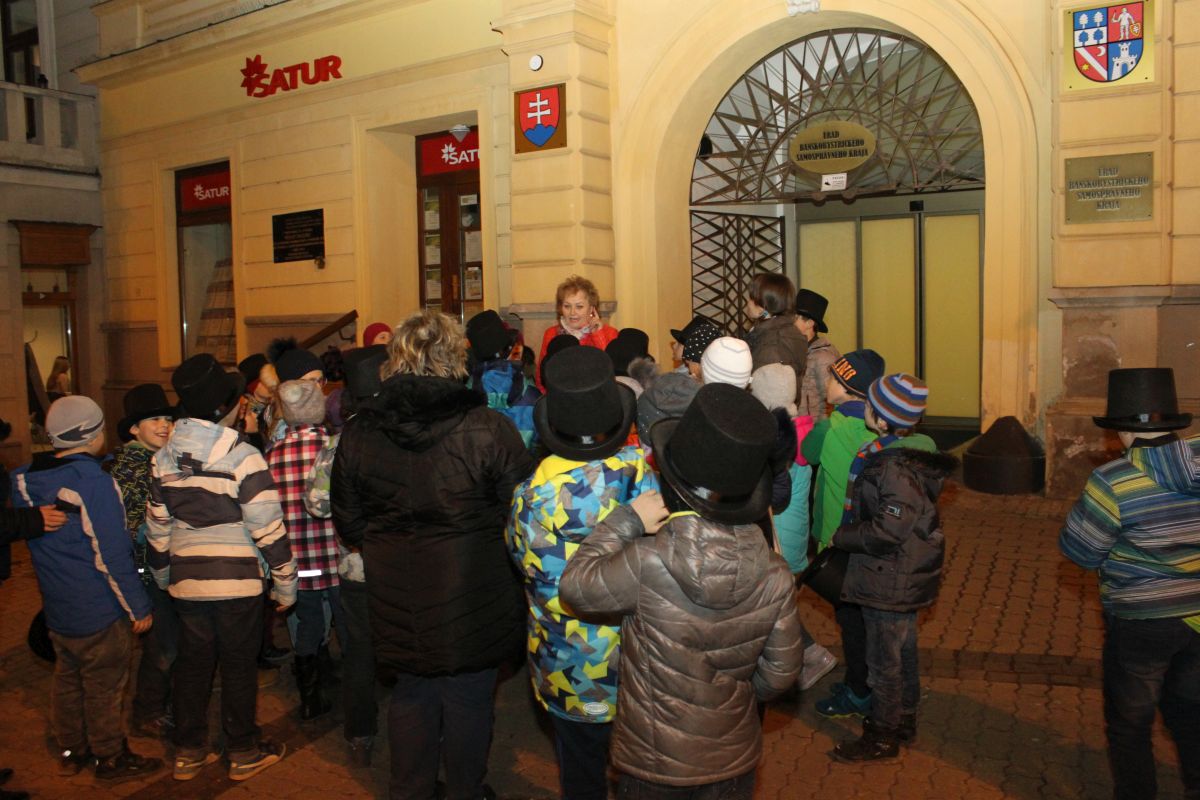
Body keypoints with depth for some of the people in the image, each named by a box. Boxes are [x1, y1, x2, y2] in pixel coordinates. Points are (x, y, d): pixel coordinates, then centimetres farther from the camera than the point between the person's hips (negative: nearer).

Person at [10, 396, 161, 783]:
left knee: (67, 678, 21)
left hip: (57, 606, 7)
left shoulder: (23, 478, -1)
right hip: (99, 610, -7)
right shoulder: (93, 482, -24)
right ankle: (111, 758, 21)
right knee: (104, 686, 7)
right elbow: (112, 555, -22)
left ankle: (71, 750, 36)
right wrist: (138, 606, -14)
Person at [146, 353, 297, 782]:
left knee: (192, 662, 17)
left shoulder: (163, 457, 3)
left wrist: (162, 575, 22)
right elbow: (268, 529, -15)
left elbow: (157, 526, 10)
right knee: (239, 665, 9)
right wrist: (285, 580, -6)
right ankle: (243, 752, 22)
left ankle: (189, 751, 29)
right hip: (237, 580, -5)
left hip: (186, 579, 5)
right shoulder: (243, 457, -16)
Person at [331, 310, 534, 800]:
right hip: (471, 605, -3)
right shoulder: (488, 430, -19)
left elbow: (348, 525, 4)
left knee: (410, 698, 21)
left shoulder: (358, 434, -6)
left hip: (397, 602, 4)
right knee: (468, 702, 15)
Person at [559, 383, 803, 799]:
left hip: (653, 765, -3)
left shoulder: (648, 564, -32)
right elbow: (779, 673, -6)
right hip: (735, 758, 3)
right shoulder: (774, 576, -18)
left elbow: (575, 586, -15)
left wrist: (625, 520, -11)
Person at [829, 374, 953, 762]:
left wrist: (842, 536, -17)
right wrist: (850, 534, 10)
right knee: (902, 649, 23)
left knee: (885, 660, 6)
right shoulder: (898, 453, 3)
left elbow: (889, 531, -29)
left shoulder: (898, 468, -28)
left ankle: (882, 737, 21)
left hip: (891, 581, -10)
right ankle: (904, 719, 40)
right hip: (903, 577, 10)